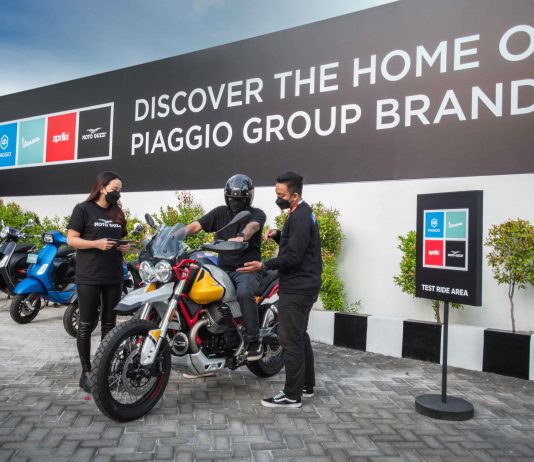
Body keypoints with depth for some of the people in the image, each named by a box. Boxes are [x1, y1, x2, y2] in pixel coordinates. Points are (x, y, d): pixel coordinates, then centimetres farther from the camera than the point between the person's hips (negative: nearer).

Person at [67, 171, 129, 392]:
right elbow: (71, 240, -7)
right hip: (88, 277, -6)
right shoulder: (83, 209, -3)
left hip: (114, 276, 6)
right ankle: (86, 372, 10)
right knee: (87, 324, 1)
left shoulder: (117, 212, 15)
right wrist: (97, 243, -20)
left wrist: (124, 247, 1)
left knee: (109, 323, 11)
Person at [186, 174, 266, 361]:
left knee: (244, 293, -34)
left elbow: (252, 226, -24)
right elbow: (196, 225, 3)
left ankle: (254, 342, -21)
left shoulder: (256, 214, 0)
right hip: (224, 268, 5)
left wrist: (241, 237, -47)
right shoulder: (220, 212, 12)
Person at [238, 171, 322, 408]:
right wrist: (277, 234, 6)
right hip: (304, 285, 11)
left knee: (290, 340, -6)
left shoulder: (299, 217, -17)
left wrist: (264, 266, -21)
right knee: (300, 336, 17)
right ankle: (307, 385, 28)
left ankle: (292, 395, 2)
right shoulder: (303, 212, 16)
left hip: (296, 288, -11)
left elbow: (293, 257, -22)